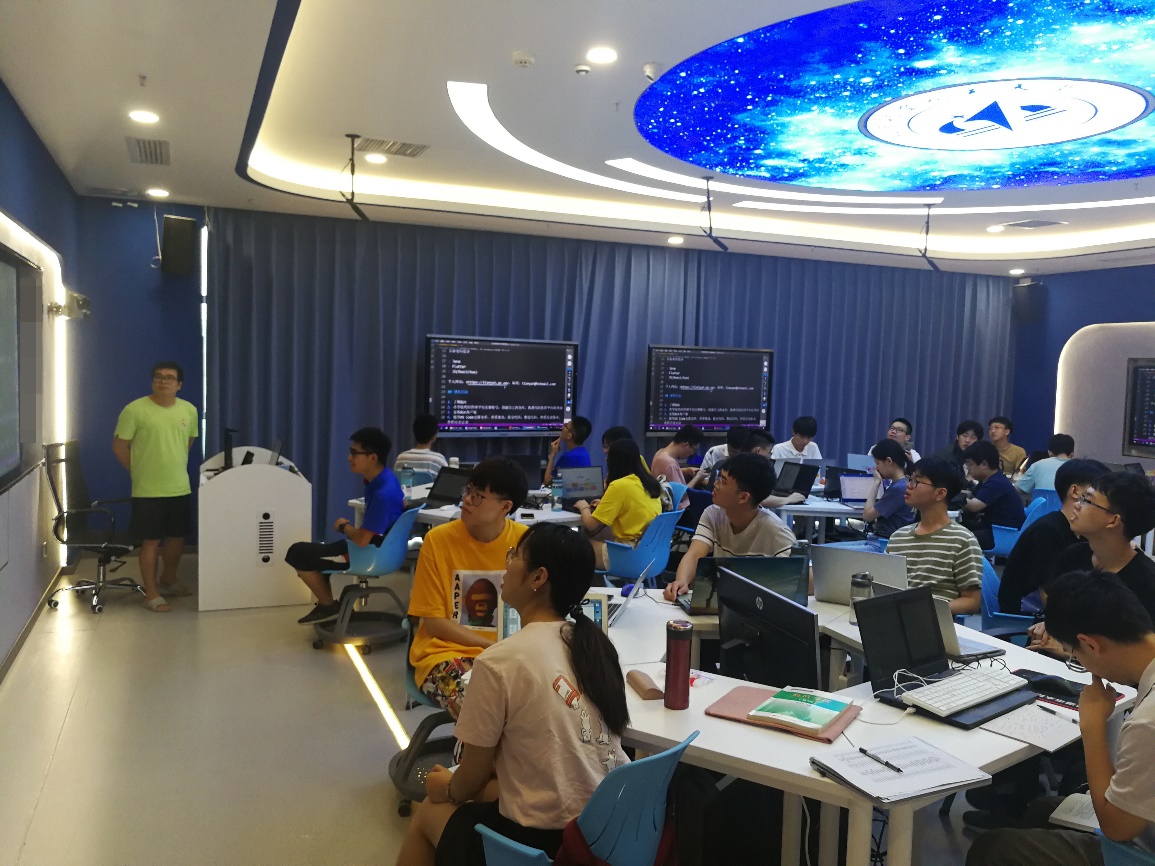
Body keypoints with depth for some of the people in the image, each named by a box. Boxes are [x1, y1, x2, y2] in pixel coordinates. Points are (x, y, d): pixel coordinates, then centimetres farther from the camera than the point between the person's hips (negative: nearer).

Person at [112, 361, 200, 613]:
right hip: (147, 490, -5)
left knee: (177, 537, 16)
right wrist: (139, 471, 1)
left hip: (180, 488, 5)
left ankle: (168, 580, 37)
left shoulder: (189, 410, 3)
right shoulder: (135, 409, -11)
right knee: (151, 541, 1)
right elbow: (119, 446, -5)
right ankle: (151, 594, 12)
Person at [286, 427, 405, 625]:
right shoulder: (383, 476, -4)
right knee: (315, 549, 25)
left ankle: (329, 605, 13)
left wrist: (344, 526, -10)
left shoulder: (383, 494, -33)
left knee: (297, 553, -3)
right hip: (377, 546, 10)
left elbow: (362, 540, -30)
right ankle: (326, 604, 29)